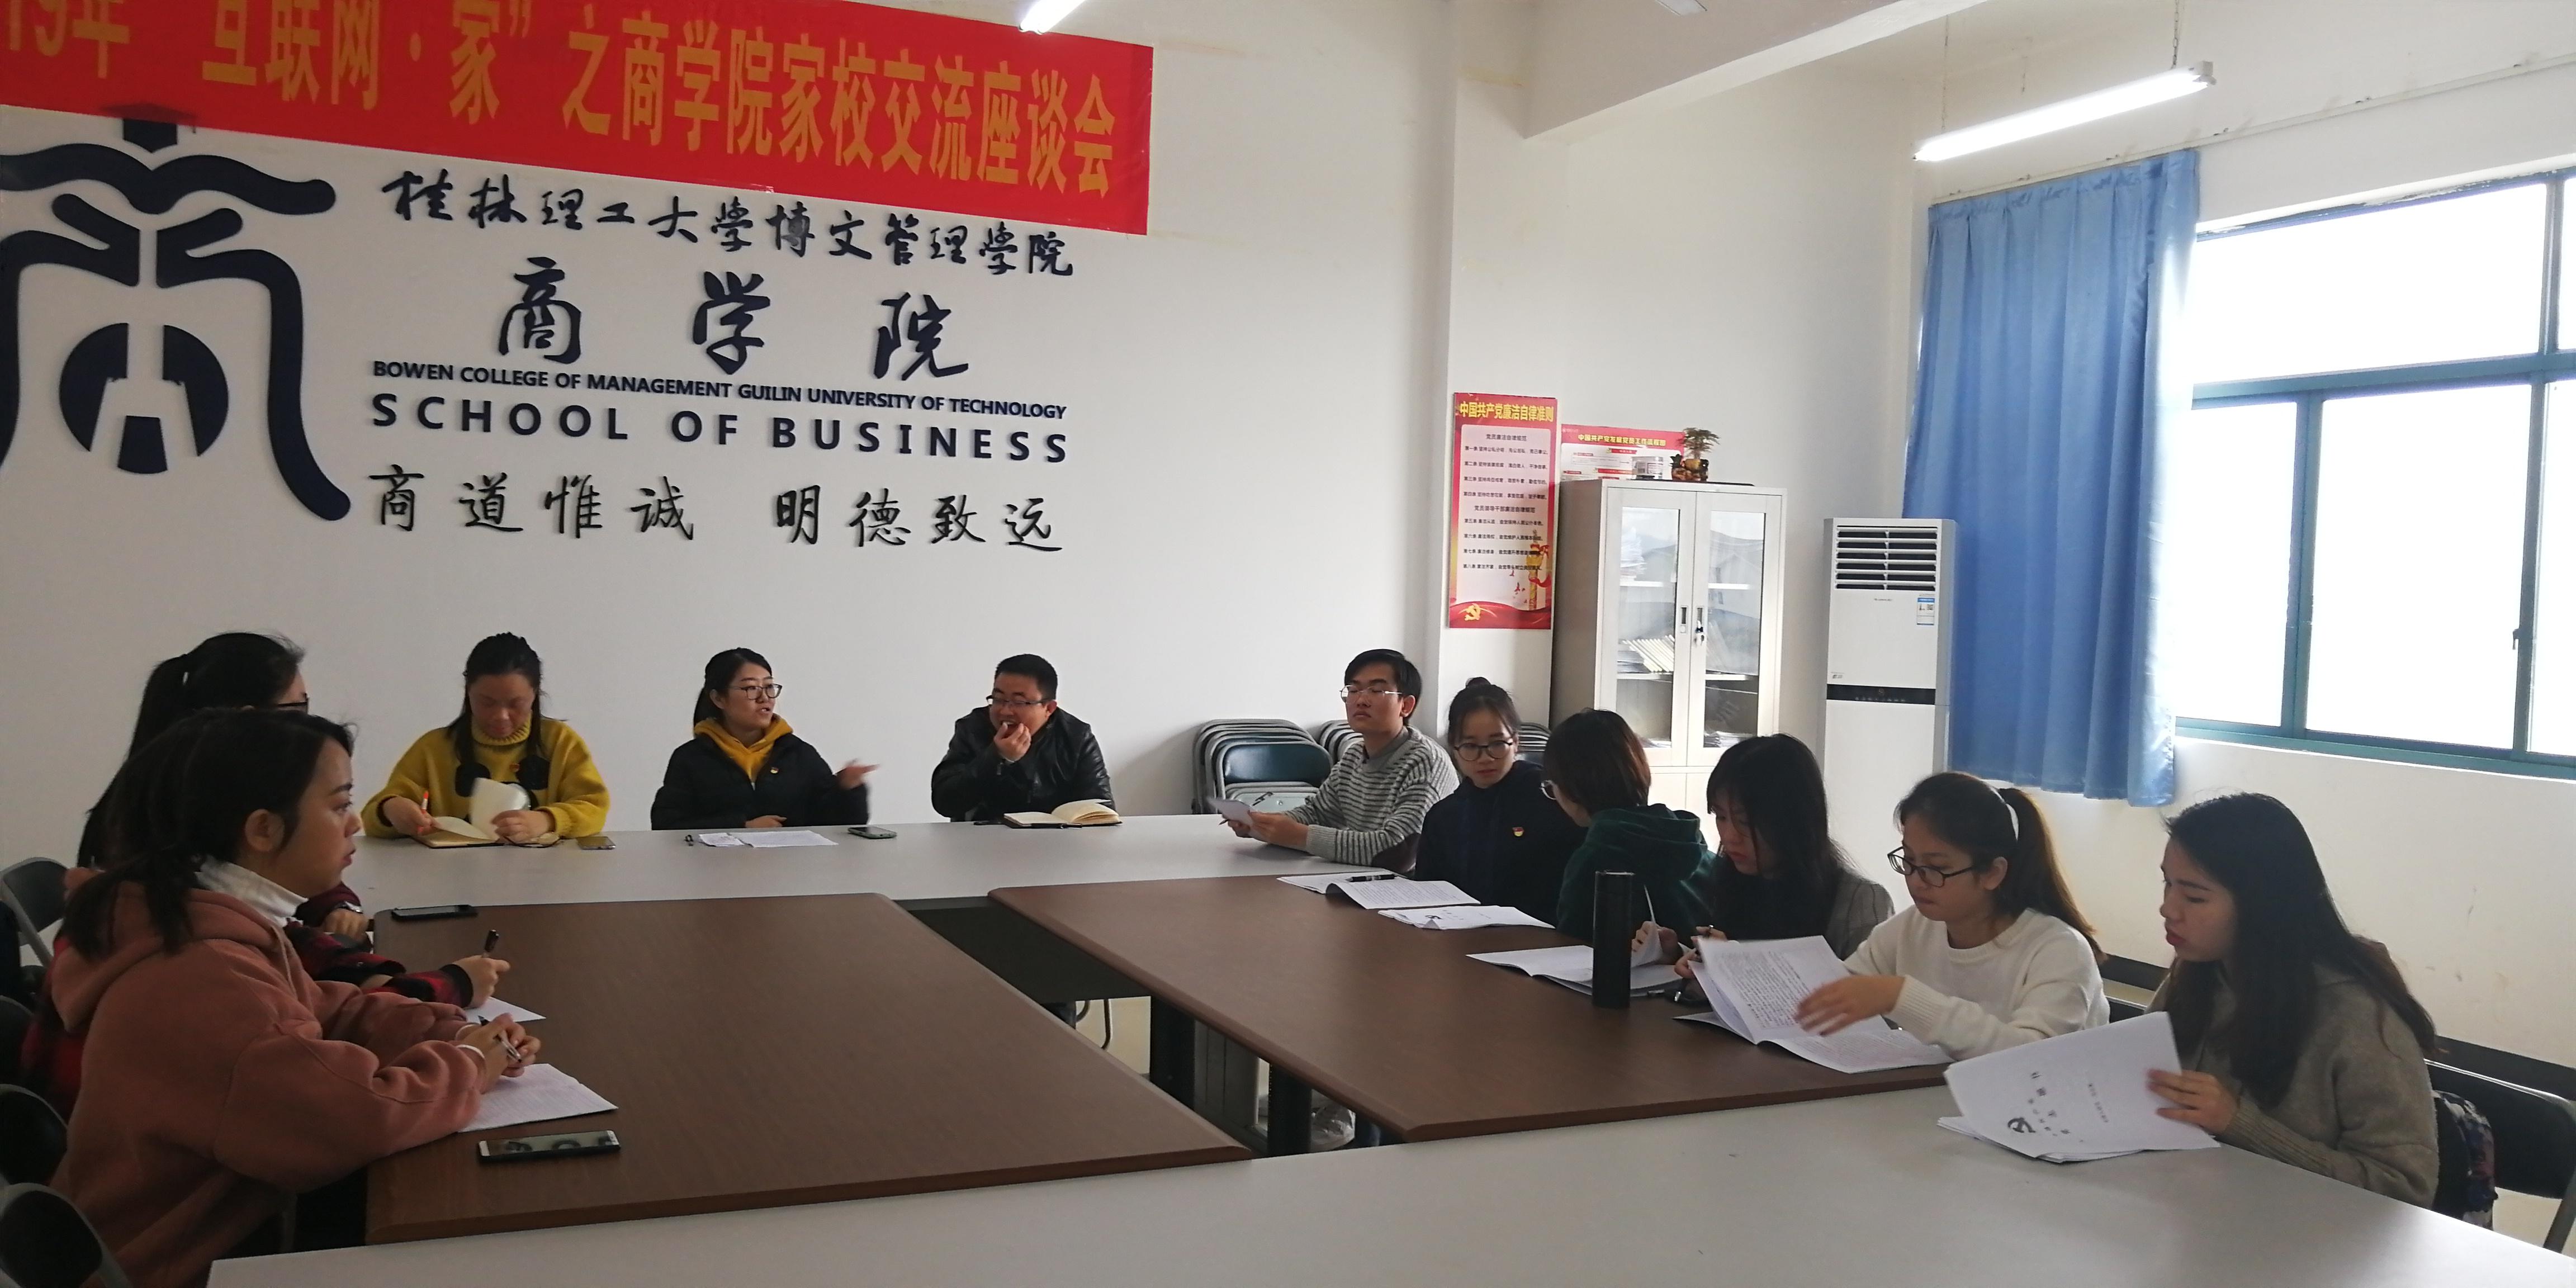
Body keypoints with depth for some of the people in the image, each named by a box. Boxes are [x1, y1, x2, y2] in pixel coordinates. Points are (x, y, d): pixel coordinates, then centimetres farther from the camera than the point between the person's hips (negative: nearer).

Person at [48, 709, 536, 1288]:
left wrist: (452, 1033, -5)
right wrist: (470, 1066, -16)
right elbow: (362, 1116, -35)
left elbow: (325, 1011, 12)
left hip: (222, 1226, 9)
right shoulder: (201, 979, -30)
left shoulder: (214, 924, 2)